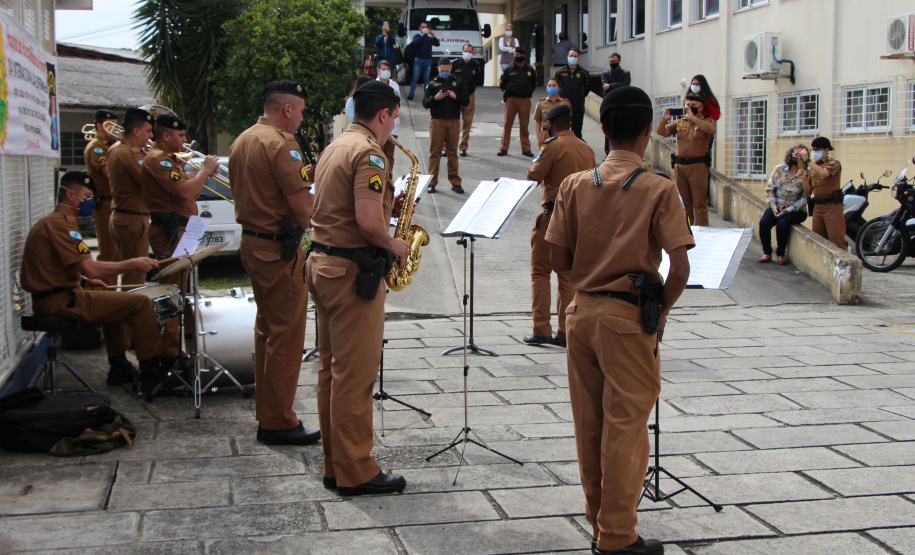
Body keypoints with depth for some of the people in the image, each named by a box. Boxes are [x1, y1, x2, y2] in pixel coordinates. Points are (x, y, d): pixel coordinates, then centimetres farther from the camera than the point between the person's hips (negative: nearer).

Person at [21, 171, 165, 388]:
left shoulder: (47, 222, 16)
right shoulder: (60, 224, -17)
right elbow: (91, 268, -24)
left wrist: (85, 280, 15)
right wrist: (132, 264, -14)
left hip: (47, 296, 11)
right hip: (61, 301, -11)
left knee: (115, 299, 31)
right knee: (140, 302, -11)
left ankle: (120, 369, 28)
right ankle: (151, 371, -3)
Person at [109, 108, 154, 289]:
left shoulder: (115, 150, 14)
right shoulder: (131, 153, -18)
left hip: (118, 217, 10)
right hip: (134, 219, -10)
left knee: (128, 273, 17)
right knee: (135, 279, -6)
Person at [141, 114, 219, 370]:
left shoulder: (169, 159, 20)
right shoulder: (158, 159, -14)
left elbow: (188, 193, 24)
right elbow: (184, 192, -26)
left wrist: (204, 172, 9)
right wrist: (205, 170, -12)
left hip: (177, 231, 11)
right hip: (169, 231, -11)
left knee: (177, 292, 15)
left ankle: (172, 349, 23)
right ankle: (170, 355, -7)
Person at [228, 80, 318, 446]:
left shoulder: (242, 141, 11)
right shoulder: (280, 144, -19)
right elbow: (302, 207, -23)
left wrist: (299, 176, 13)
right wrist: (309, 185, -2)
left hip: (251, 242, 10)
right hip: (279, 249, -10)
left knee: (266, 328, 19)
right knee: (286, 335, -3)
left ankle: (266, 412, 27)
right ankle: (278, 423, 3)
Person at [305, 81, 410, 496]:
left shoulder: (335, 147, 15)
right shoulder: (369, 155, -16)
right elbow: (368, 223, -26)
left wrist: (388, 207, 13)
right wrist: (393, 245, -8)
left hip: (322, 263, 10)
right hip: (352, 271, -10)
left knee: (332, 369, 14)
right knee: (355, 373, -3)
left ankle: (335, 463, 22)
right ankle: (355, 472, 4)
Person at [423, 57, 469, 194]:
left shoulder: (458, 82, 14)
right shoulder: (432, 84, 11)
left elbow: (466, 101, 9)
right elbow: (425, 103, 5)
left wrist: (456, 97, -10)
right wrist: (435, 98, -13)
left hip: (454, 121, 1)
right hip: (437, 121, -1)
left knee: (453, 152, 3)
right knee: (435, 152, -2)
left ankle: (455, 182, 6)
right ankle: (432, 182, 2)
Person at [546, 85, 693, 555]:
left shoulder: (574, 185, 0)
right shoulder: (658, 190, -10)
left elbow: (558, 262, 1)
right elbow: (680, 270, -15)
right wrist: (661, 313, 0)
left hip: (582, 311, 4)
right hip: (628, 317, -4)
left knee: (589, 424, 14)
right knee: (625, 426, 4)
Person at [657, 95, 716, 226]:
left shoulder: (706, 121, 4)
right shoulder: (680, 122, 15)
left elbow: (710, 129, -20)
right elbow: (661, 132, 9)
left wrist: (692, 117, -23)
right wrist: (664, 119, -11)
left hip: (698, 166, -4)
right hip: (679, 165, 4)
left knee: (699, 203, -5)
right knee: (684, 202, 10)